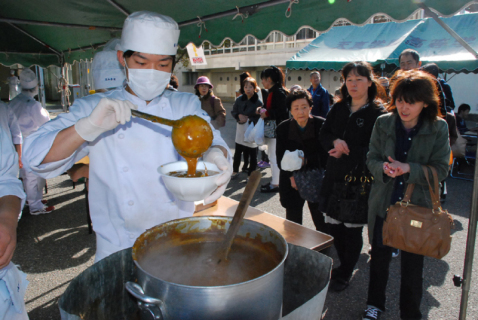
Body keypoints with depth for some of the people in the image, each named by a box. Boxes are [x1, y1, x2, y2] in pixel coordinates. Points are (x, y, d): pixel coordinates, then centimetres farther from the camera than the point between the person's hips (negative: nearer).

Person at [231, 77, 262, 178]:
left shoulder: (258, 102, -12)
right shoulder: (240, 99, 1)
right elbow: (233, 111, 9)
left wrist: (249, 119, -21)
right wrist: (239, 116, -10)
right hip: (241, 129, 4)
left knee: (252, 154, 5)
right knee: (238, 151, 14)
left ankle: (251, 174, 17)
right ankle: (235, 170, 31)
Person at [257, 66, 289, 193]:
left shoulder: (279, 92, -16)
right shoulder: (272, 92, 15)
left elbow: (283, 111, -24)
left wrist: (266, 114, -18)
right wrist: (262, 110, 5)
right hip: (272, 129, 11)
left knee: (275, 156, -5)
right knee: (272, 155, 16)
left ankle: (275, 184, 4)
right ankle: (275, 181, 26)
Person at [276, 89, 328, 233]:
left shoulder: (321, 125, -8)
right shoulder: (283, 128, -1)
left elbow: (326, 154, -6)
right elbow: (280, 157, 3)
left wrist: (306, 160, -19)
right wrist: (291, 176, -9)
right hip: (292, 182, 2)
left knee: (321, 222, 4)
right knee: (293, 221, 7)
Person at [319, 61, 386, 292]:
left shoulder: (378, 113, -9)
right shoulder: (338, 109, 9)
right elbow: (323, 134, 8)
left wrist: (347, 152, -15)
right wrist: (335, 142, -12)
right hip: (334, 177, 5)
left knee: (352, 229, 6)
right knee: (334, 225, 13)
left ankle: (345, 273, 27)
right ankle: (344, 265, 37)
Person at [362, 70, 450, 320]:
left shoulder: (438, 128, -10)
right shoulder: (383, 123, -6)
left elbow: (440, 169, -9)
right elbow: (371, 159, -1)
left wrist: (408, 169, -25)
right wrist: (383, 168, -24)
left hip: (418, 206, -1)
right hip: (383, 203, 2)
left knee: (413, 264, 13)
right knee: (379, 257, 17)